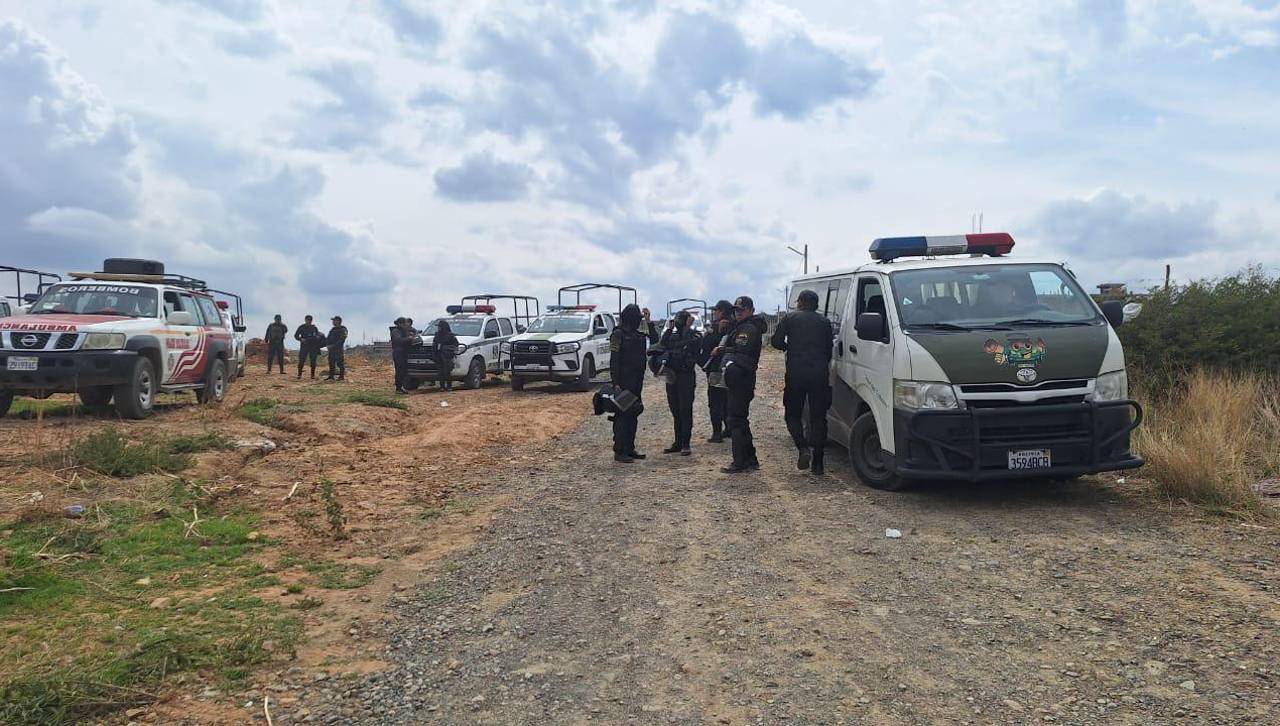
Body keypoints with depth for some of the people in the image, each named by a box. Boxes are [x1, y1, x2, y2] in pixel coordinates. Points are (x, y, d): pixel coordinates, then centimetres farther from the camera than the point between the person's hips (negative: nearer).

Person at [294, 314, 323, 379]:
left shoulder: (314, 327, 9)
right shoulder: (301, 327, 6)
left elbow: (318, 336, 13)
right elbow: (296, 335, 6)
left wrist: (317, 337, -11)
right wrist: (300, 339, -13)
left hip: (313, 347, 1)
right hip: (304, 346, -1)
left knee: (313, 362, 0)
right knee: (301, 361, -8)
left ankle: (313, 376, 6)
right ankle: (299, 375, -3)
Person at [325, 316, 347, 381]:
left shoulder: (343, 329, -5)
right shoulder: (333, 329, 21)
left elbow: (342, 339, -15)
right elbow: (328, 338, 22)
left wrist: (334, 345, -19)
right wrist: (328, 343, 2)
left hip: (339, 348, -8)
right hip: (331, 348, 8)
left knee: (340, 362, -8)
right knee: (331, 362, 7)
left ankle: (342, 376, -6)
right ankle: (331, 376, 10)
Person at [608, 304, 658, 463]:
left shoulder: (636, 335, 14)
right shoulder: (618, 334, -9)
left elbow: (654, 340, 14)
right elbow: (614, 360, -13)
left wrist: (648, 322, 8)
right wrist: (616, 383, -18)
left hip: (636, 381, 8)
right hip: (624, 381, -8)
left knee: (633, 414, 12)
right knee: (622, 415, -6)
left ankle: (630, 448, 20)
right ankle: (619, 452, -4)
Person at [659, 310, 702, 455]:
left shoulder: (695, 335, -3)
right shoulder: (672, 335, 14)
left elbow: (689, 343, -20)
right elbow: (661, 346, 0)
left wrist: (688, 327, -15)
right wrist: (668, 329, -2)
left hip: (686, 377, -6)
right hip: (671, 377, 6)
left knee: (685, 411, -4)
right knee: (675, 411, 11)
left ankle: (685, 444, 1)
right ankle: (678, 442, 19)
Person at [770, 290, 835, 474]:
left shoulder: (789, 318, 5)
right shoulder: (824, 321, 13)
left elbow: (776, 342, -2)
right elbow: (829, 349, 13)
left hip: (796, 374, -2)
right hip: (820, 374, 2)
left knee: (793, 415, 12)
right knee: (818, 418, 7)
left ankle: (803, 449, -11)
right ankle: (817, 462, 4)